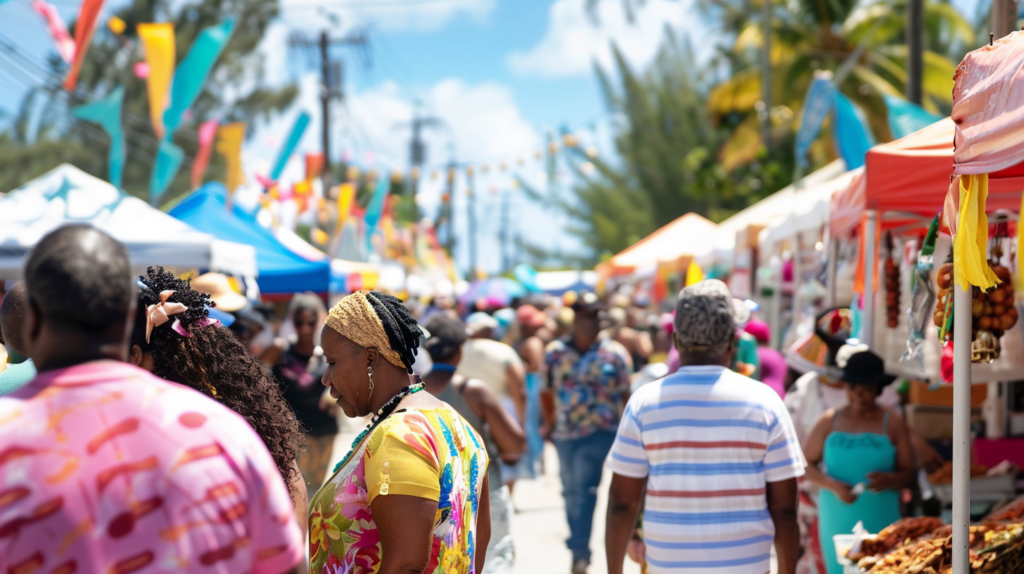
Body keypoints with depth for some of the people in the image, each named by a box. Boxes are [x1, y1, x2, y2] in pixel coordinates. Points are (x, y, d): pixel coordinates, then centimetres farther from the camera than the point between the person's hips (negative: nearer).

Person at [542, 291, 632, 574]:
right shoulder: (555, 353, 4)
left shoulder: (615, 354, -3)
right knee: (571, 492, 13)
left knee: (584, 489, -16)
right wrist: (550, 424, 8)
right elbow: (547, 393, 12)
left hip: (600, 432, -4)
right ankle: (579, 549, 28)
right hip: (564, 434, 4)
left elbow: (626, 395, -1)